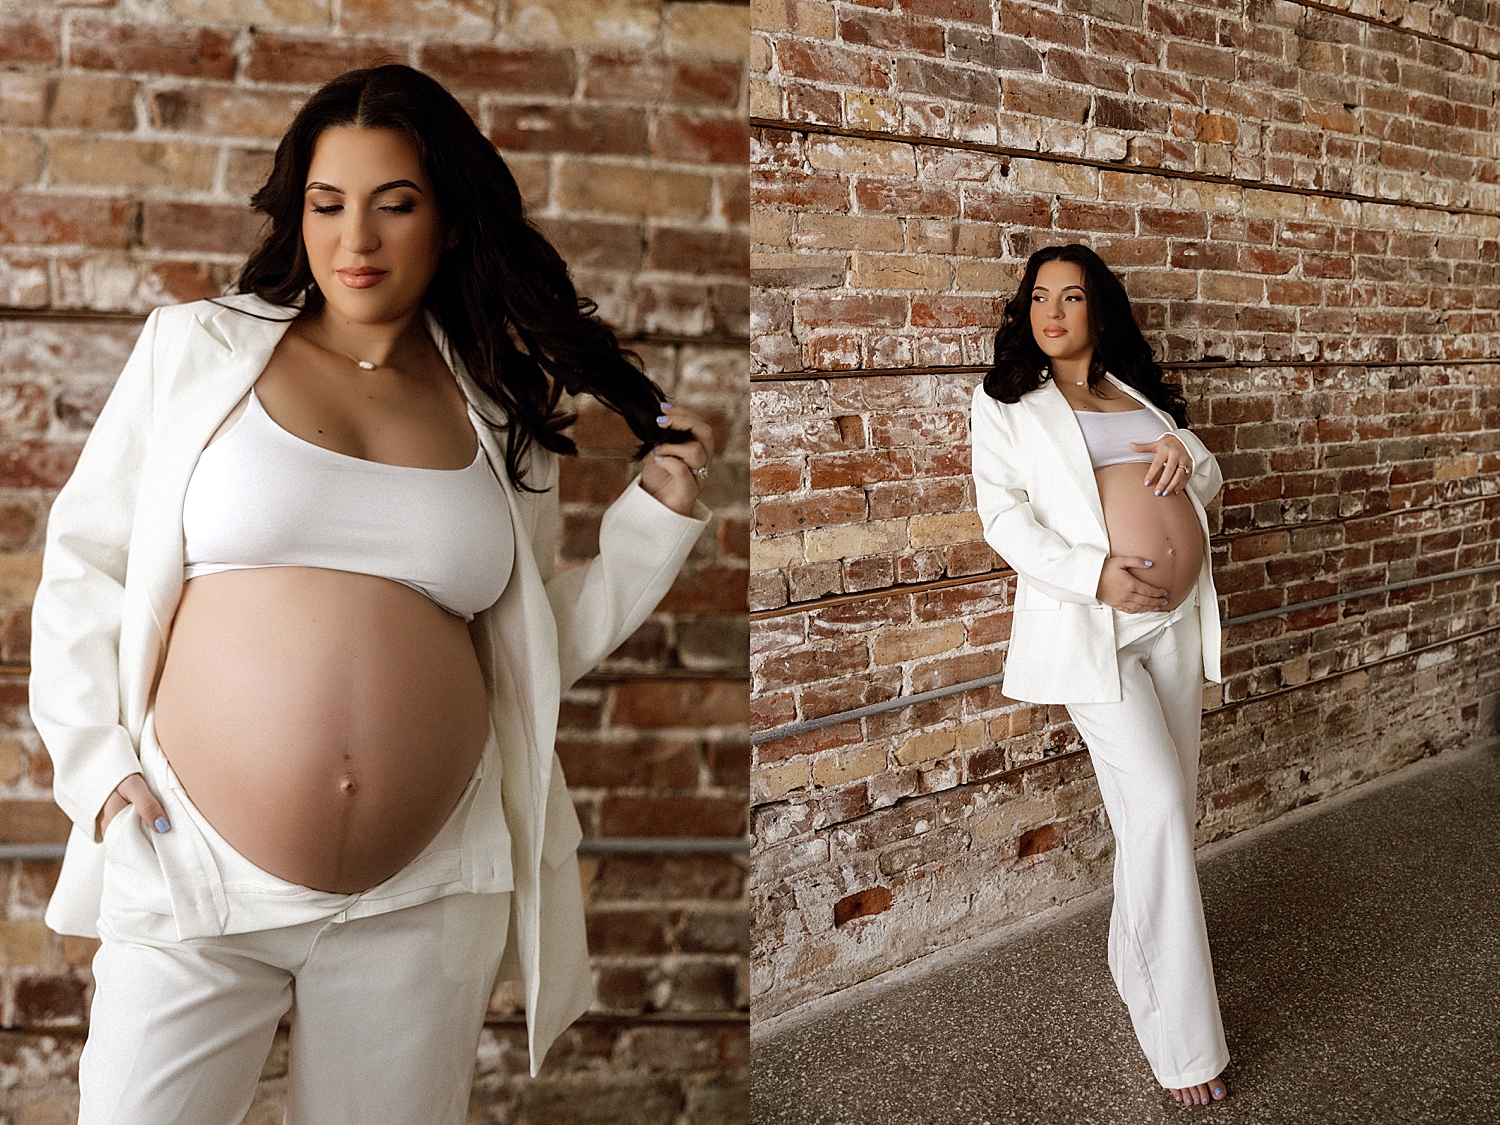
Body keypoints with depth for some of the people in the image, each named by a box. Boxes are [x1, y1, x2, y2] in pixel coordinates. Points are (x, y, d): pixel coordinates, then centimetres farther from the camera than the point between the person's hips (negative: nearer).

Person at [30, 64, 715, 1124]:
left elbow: (535, 646, 11)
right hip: (196, 871, -1)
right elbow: (83, 563, 6)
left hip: (425, 898, 2)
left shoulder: (505, 414, 5)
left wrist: (656, 520, 3)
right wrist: (95, 762, -3)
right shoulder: (198, 349, 1)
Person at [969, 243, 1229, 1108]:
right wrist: (1096, 574, -22)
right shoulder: (1006, 400, 3)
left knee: (1175, 802, 12)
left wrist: (1189, 455, -3)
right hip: (1091, 626, -5)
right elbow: (1004, 514, -7)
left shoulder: (1139, 392, 18)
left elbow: (1210, 481, 23)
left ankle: (1145, 948, 36)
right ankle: (1184, 1042, -3)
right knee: (1155, 806, -13)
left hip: (1177, 618, 6)